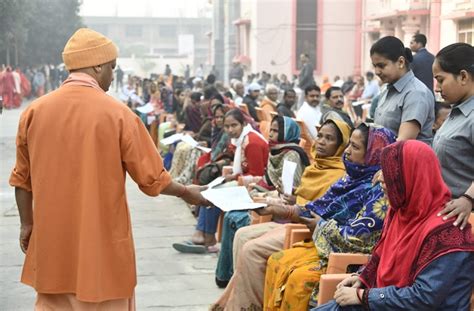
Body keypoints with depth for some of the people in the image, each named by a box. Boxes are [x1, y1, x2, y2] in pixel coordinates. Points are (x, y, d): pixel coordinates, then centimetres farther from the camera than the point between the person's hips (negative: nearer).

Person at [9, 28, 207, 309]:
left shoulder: (34, 111, -1)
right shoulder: (117, 114, -12)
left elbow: (22, 178, 7)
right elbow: (152, 179, -6)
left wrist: (27, 224, 20)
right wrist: (186, 192, 11)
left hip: (51, 242, 4)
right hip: (102, 243, -3)